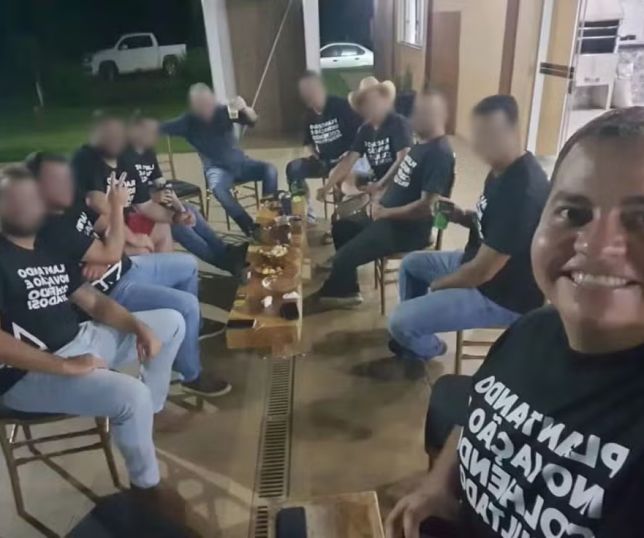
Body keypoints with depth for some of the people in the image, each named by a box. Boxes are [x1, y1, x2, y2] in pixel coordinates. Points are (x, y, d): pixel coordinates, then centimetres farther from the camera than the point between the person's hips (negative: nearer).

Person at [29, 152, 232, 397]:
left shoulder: (71, 205, 0)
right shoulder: (51, 229, -28)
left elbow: (106, 228, 8)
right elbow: (111, 254, -29)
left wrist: (101, 260, -13)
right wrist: (117, 205, -23)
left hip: (126, 267, 10)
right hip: (112, 291, -10)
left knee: (187, 265, 18)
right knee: (187, 305, -21)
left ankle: (191, 326, 40)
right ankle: (191, 375, 1)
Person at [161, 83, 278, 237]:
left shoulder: (224, 111, -5)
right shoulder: (188, 121, -8)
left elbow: (252, 121, -13)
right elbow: (157, 129, -11)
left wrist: (245, 108, -35)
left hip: (239, 162, 2)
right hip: (216, 168, -2)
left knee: (270, 170, -24)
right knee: (217, 188, -36)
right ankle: (252, 229, -26)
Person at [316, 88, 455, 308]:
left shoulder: (439, 154, -22)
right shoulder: (421, 144, 9)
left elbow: (426, 206, -28)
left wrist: (385, 212, -18)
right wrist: (380, 201, 4)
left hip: (408, 230, -11)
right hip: (388, 217, 11)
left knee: (344, 256, -15)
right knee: (341, 228, 19)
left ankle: (333, 294, 16)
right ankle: (345, 290, 28)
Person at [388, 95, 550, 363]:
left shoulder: (522, 191, -32)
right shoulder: (503, 167, -1)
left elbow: (482, 271, -28)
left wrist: (437, 285, -10)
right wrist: (463, 217, -4)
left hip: (502, 296, -10)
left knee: (400, 322, -14)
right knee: (411, 263, 20)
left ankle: (429, 348, 22)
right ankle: (414, 333, 36)